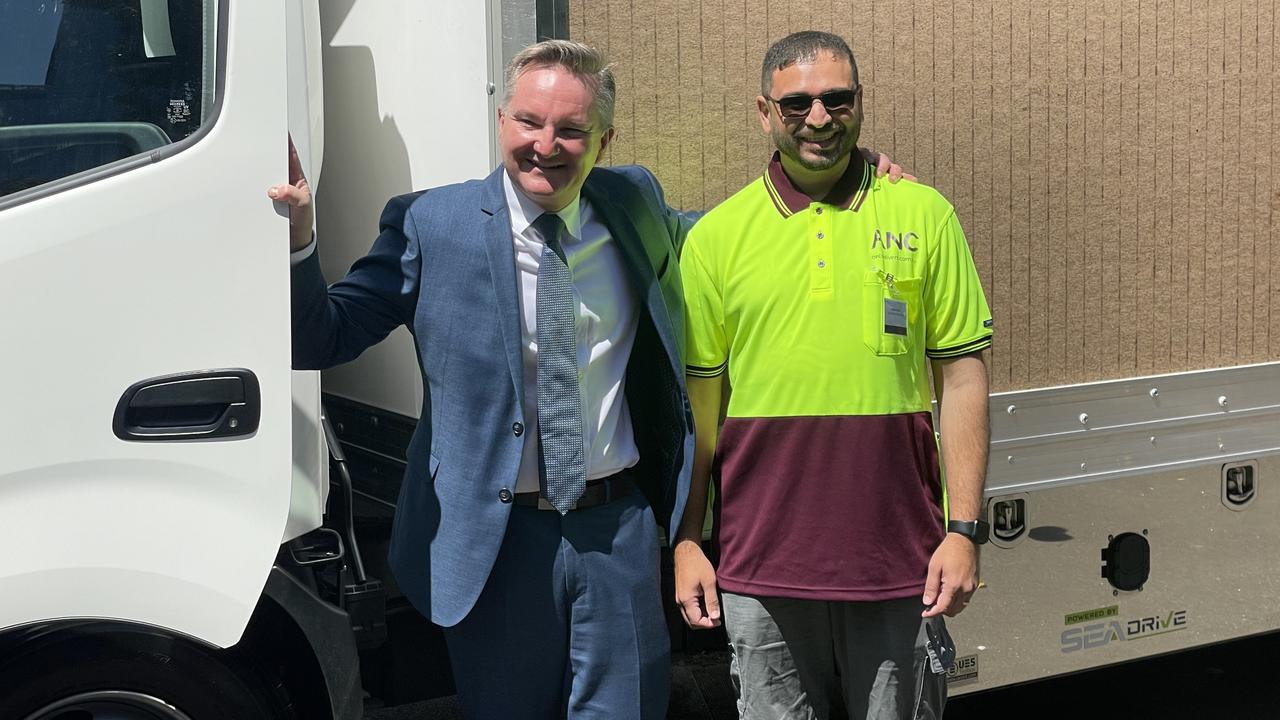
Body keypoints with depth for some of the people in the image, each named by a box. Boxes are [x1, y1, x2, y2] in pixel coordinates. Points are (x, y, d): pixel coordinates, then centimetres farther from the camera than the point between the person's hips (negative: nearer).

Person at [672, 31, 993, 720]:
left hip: (899, 559, 0)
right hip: (761, 563, 0)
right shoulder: (715, 237, 3)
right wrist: (688, 542, 5)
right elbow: (698, 399, 7)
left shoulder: (923, 215, 2)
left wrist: (963, 529, -3)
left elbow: (961, 375, 2)